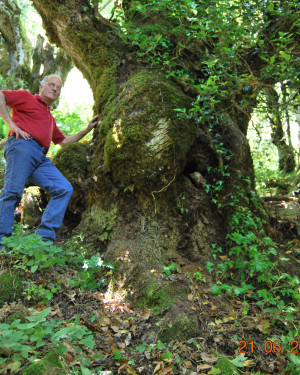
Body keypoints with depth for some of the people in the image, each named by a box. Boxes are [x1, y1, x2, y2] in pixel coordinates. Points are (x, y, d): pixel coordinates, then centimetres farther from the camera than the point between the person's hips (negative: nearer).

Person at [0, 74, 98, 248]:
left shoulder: (50, 118, 36)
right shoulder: (26, 97, 16)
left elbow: (63, 141, 39)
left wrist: (87, 130, 36)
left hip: (41, 158, 7)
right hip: (22, 145, -7)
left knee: (65, 188, -8)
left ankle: (44, 237, -12)